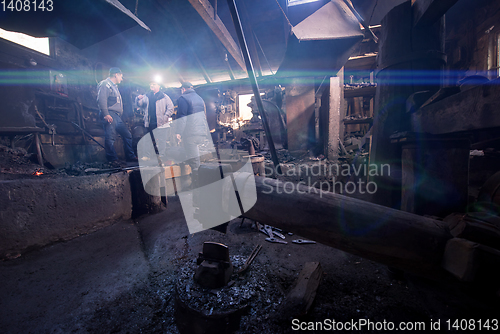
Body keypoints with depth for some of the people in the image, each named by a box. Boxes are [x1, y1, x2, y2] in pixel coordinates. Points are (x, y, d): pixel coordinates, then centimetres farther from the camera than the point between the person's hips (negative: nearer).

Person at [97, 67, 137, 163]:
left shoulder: (114, 86, 27)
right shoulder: (105, 84, -3)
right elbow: (102, 99, -15)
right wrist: (106, 114, -23)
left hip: (117, 116, 10)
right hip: (110, 115, -10)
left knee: (127, 135, 8)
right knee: (110, 138, -11)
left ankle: (130, 156, 14)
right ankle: (113, 160, -10)